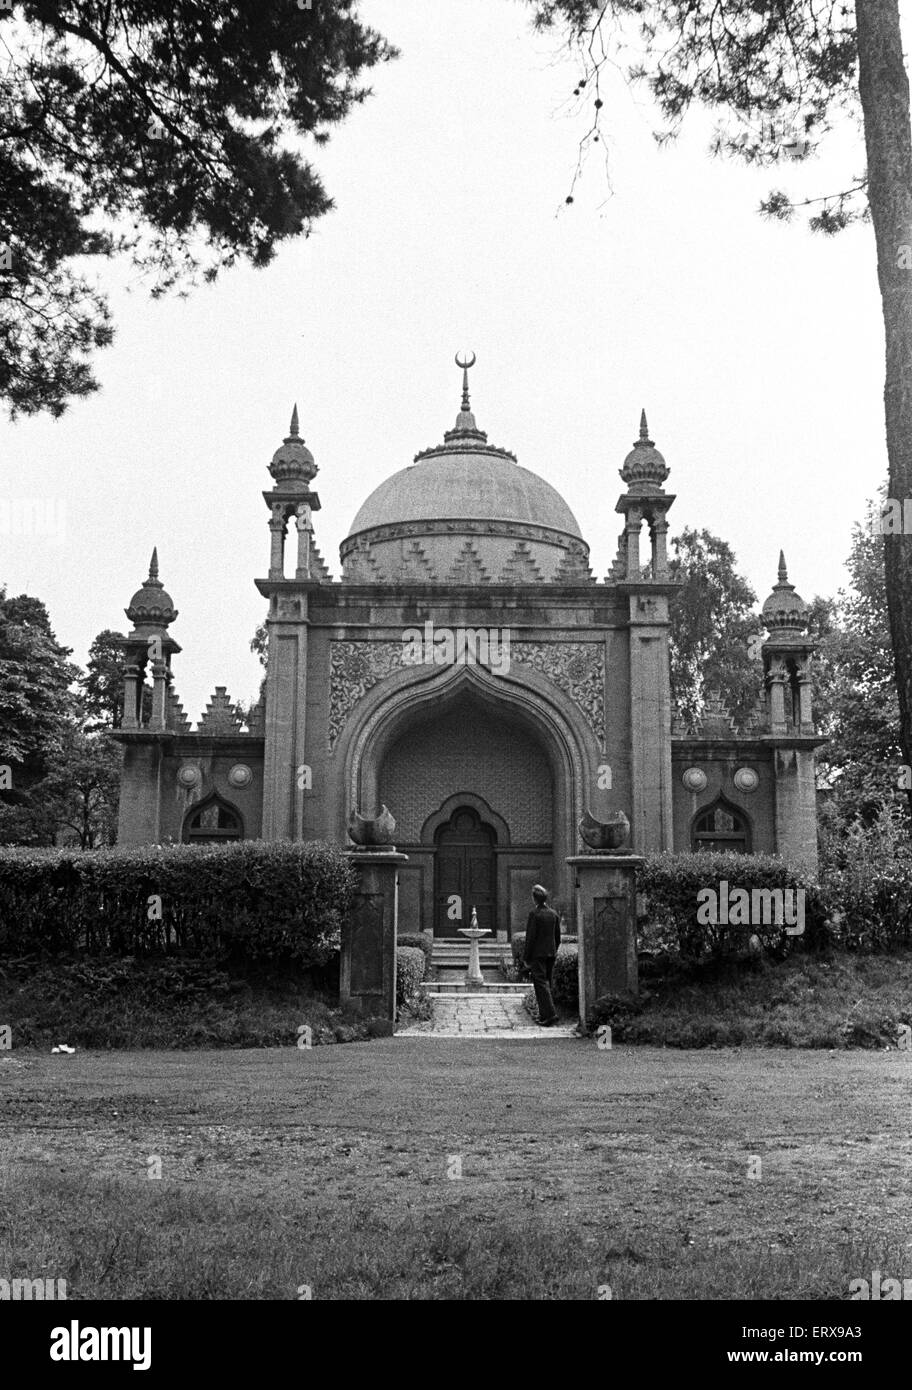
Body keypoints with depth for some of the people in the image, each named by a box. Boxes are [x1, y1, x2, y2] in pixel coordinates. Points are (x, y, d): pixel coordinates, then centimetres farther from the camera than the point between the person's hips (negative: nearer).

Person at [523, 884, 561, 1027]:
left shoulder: (534, 914, -14)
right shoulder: (553, 914, 7)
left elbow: (531, 937, -14)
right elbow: (558, 936, 11)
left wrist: (526, 957, -9)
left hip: (537, 954, -7)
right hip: (550, 954, 7)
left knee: (541, 984, -6)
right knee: (546, 983, 14)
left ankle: (550, 1014, -15)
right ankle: (544, 1015, 18)